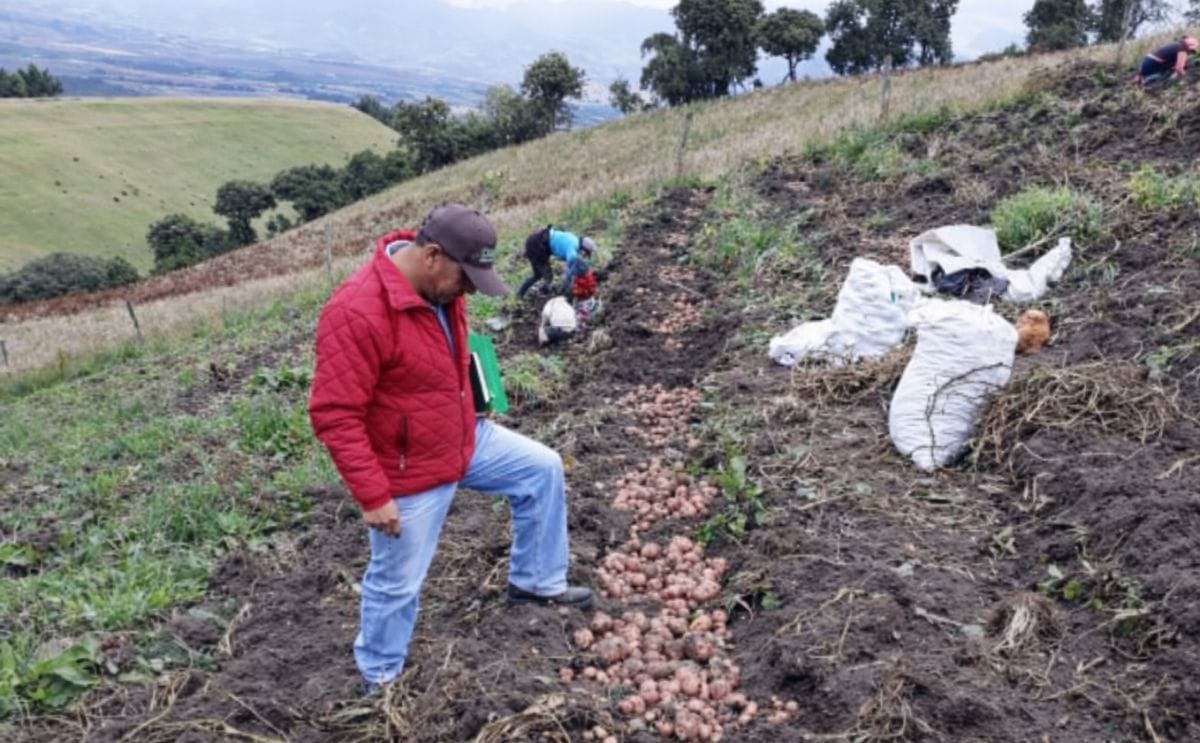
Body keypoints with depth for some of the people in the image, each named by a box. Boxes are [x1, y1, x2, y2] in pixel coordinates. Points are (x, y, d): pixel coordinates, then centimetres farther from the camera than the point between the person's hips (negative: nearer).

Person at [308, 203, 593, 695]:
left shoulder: (441, 286, -5)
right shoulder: (358, 312, -32)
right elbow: (334, 416, -29)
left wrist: (473, 417, 20)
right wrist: (373, 496, -27)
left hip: (465, 440, 8)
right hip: (409, 473, -8)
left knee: (543, 468, 11)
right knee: (397, 582, 10)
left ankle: (535, 582, 27)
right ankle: (379, 676, 36)